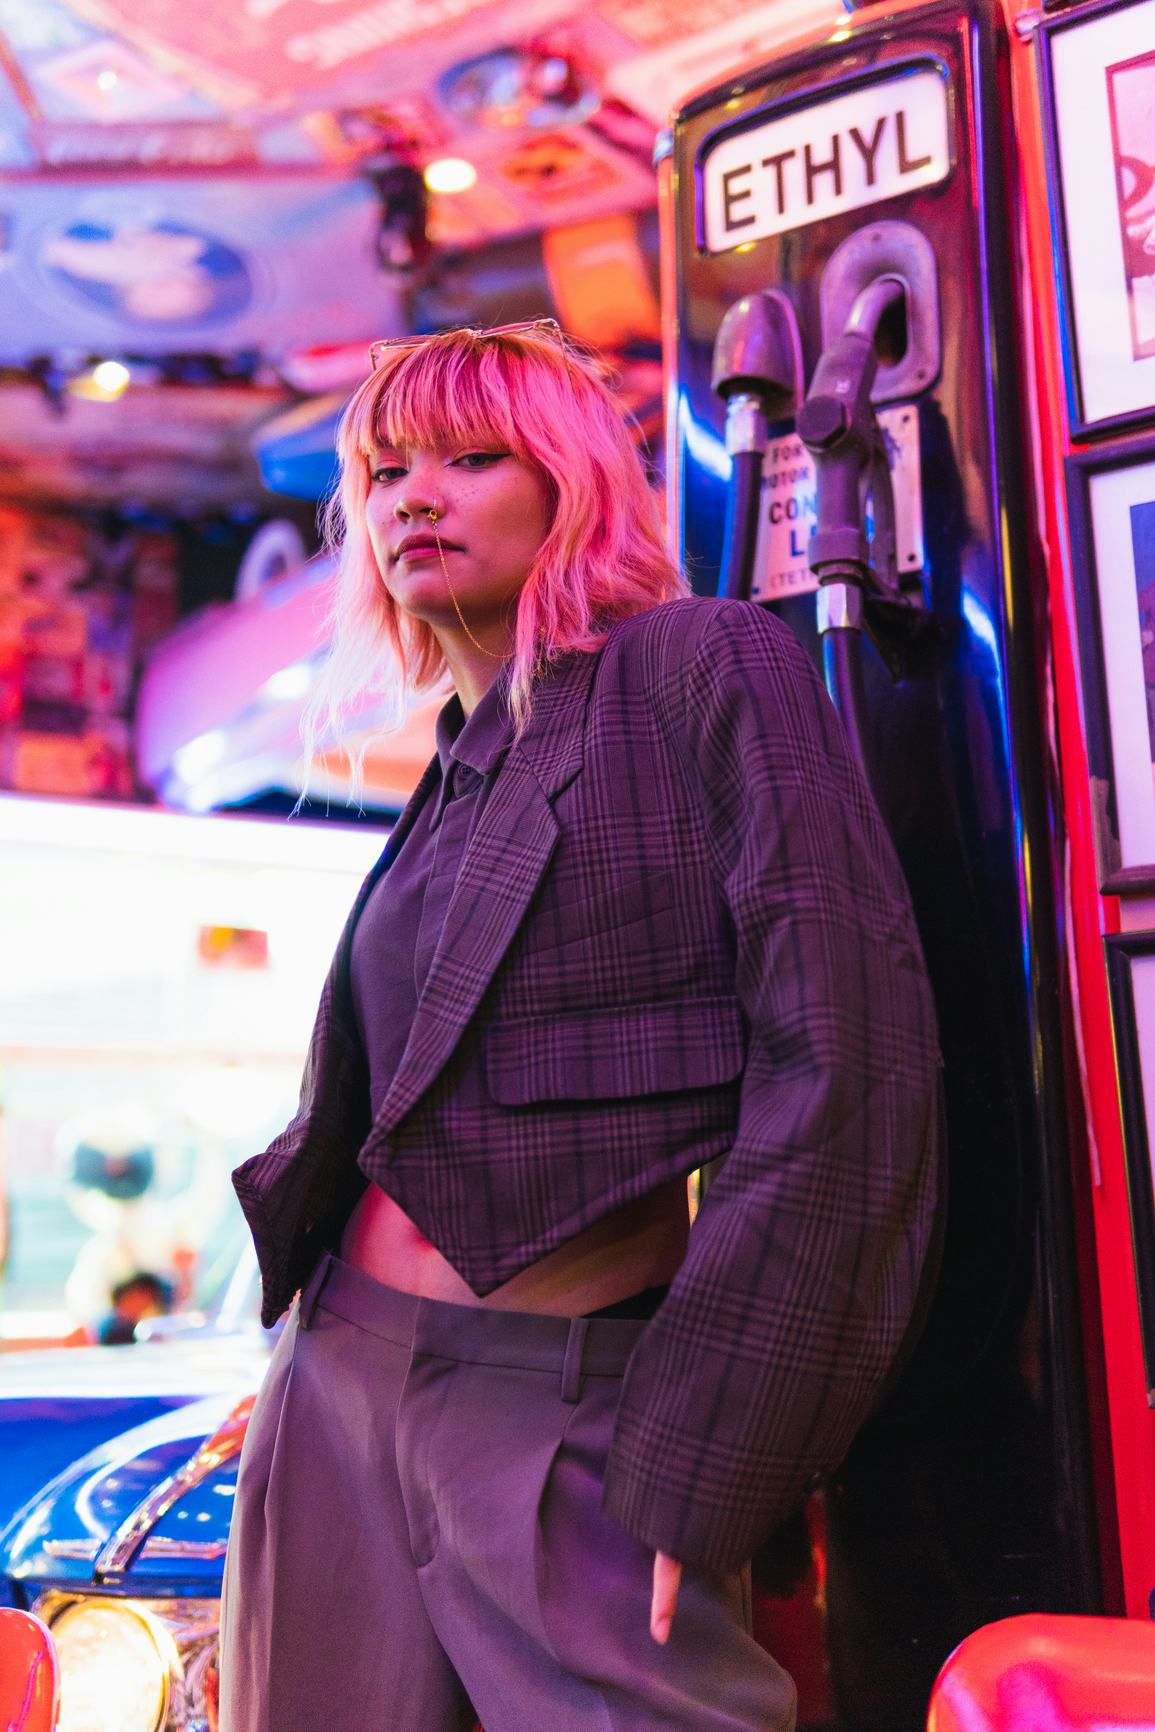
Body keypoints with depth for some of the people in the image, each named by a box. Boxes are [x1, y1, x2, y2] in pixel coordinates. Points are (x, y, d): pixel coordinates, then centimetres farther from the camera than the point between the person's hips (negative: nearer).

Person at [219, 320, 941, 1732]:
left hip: (578, 1408, -6)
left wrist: (702, 1468, -16)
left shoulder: (707, 664, -5)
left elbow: (847, 1061, -14)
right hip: (342, 1384, 7)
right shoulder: (456, 780, 16)